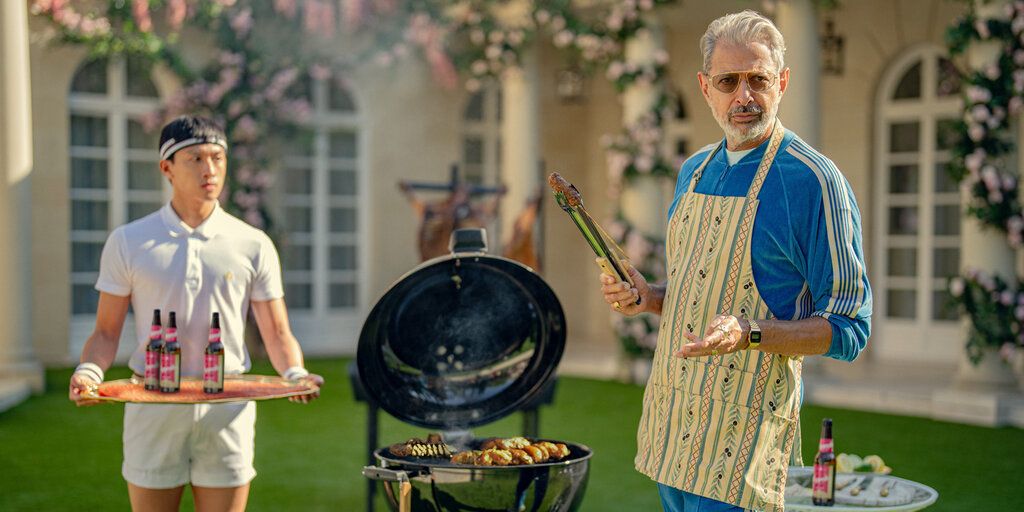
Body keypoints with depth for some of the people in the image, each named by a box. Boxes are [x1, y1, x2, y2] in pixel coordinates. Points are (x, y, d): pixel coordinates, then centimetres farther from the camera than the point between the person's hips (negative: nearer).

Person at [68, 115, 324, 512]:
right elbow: (107, 333, 6)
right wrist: (88, 371, -14)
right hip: (152, 407, 0)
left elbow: (276, 333, 5)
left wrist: (294, 373, -15)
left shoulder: (253, 246, 4)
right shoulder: (128, 242, 4)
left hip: (226, 410, 0)